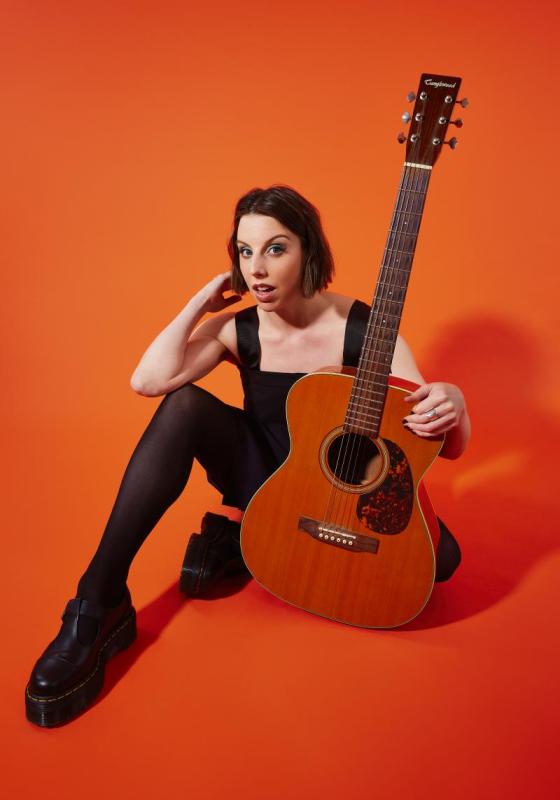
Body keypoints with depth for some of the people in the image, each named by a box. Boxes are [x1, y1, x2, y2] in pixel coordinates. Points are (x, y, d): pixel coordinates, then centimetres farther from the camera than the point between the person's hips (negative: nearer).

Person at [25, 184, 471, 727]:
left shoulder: (361, 329, -17)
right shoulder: (239, 330, -9)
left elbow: (449, 446, -19)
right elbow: (148, 380, -26)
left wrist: (451, 408, -43)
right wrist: (202, 302, -18)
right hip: (262, 479, 1)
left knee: (439, 554, -25)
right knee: (186, 405, -25)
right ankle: (100, 603, -23)